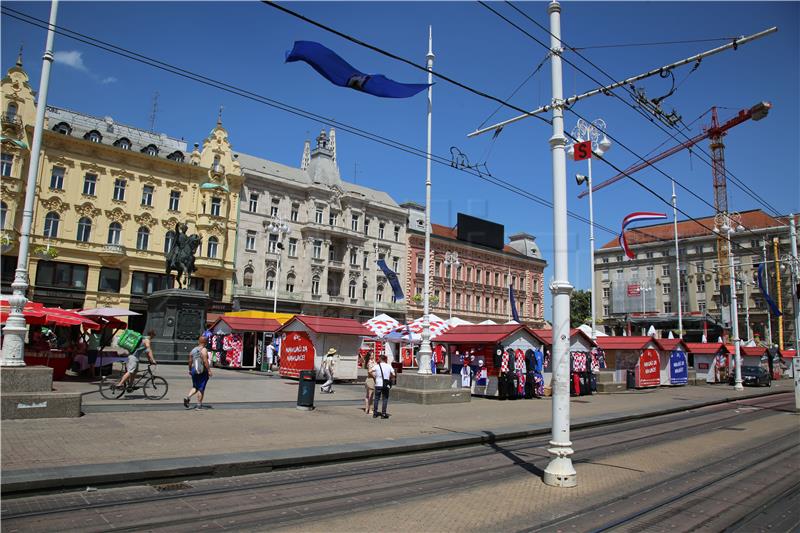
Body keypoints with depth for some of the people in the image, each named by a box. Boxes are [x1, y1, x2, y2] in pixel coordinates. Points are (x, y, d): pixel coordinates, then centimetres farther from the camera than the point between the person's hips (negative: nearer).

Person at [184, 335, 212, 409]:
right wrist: (209, 370, -15)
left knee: (195, 387, 20)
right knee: (201, 388, 3)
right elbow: (205, 361, -18)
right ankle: (199, 404, 6)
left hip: (194, 371, 6)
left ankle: (188, 397, -2)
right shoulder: (204, 350, -12)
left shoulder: (193, 350, 7)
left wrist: (190, 370, 22)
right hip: (202, 372, -6)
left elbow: (190, 361, 12)